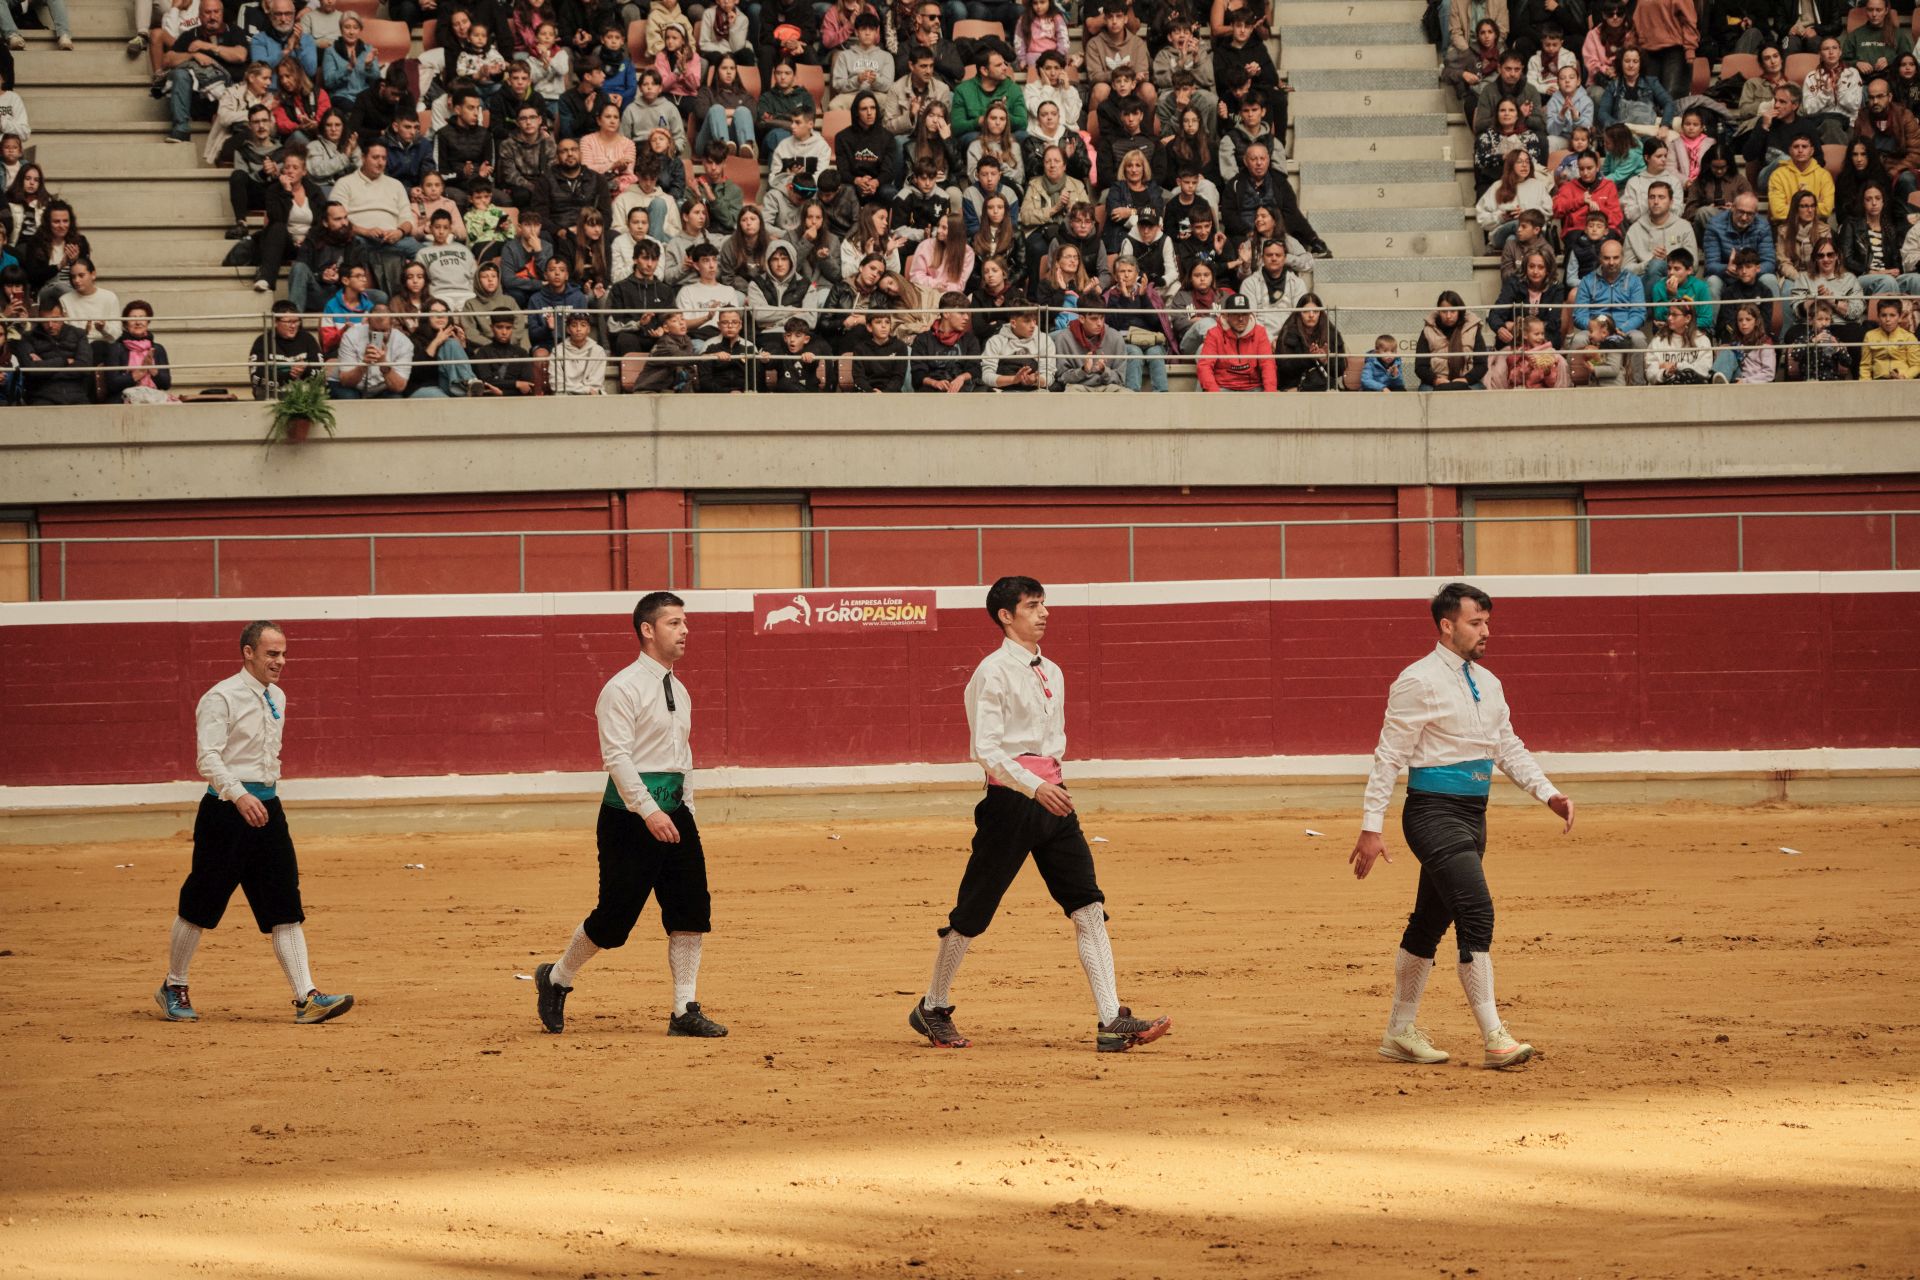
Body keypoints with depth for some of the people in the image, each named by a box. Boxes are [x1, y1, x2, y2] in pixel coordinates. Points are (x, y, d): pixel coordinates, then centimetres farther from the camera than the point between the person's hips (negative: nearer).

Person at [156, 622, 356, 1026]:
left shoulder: (276, 699, 14)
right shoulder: (221, 698, -11)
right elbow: (209, 759, -20)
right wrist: (239, 795, -33)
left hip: (267, 808, 7)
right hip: (226, 810, -7)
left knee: (285, 906, -2)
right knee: (202, 904, 2)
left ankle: (306, 998, -8)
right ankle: (173, 988, 19)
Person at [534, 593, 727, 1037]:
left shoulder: (679, 691, 15)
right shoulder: (624, 689, -12)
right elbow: (617, 756, -19)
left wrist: (685, 810, 15)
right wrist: (649, 811, -25)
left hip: (673, 813, 8)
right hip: (630, 814, -8)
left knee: (692, 910, 0)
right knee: (614, 916, -3)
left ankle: (685, 1011, 5)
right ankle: (555, 980, 20)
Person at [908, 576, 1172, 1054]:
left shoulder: (1051, 672, 15)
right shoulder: (993, 672, -9)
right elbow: (984, 749, -16)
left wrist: (1055, 784, 15)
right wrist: (1034, 787, -26)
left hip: (1052, 798, 7)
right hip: (1010, 799, -7)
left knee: (1089, 907, -5)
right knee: (972, 913, 2)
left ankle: (1112, 1023, -10)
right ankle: (932, 1009, 21)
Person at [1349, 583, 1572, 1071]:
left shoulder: (1487, 683, 13)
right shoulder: (1420, 681, -11)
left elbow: (1509, 749, 20)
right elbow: (1389, 757, -12)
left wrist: (1549, 793, 6)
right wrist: (1371, 827, -14)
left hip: (1472, 815, 8)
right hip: (1435, 811, -8)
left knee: (1431, 921, 14)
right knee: (1477, 912, -17)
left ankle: (1400, 1032, 24)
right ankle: (1495, 1040, -18)